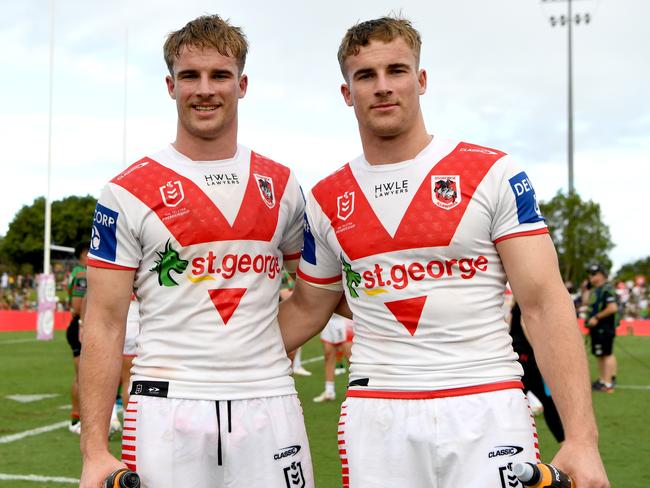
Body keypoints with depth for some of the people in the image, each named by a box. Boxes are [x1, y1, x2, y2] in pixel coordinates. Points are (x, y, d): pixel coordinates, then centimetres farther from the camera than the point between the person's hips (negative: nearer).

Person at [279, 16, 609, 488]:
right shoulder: (327, 200, 8)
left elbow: (544, 303, -7)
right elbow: (307, 310, 20)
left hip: (487, 412, -2)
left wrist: (581, 437, -14)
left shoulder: (493, 173, -2)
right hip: (376, 417, 3)